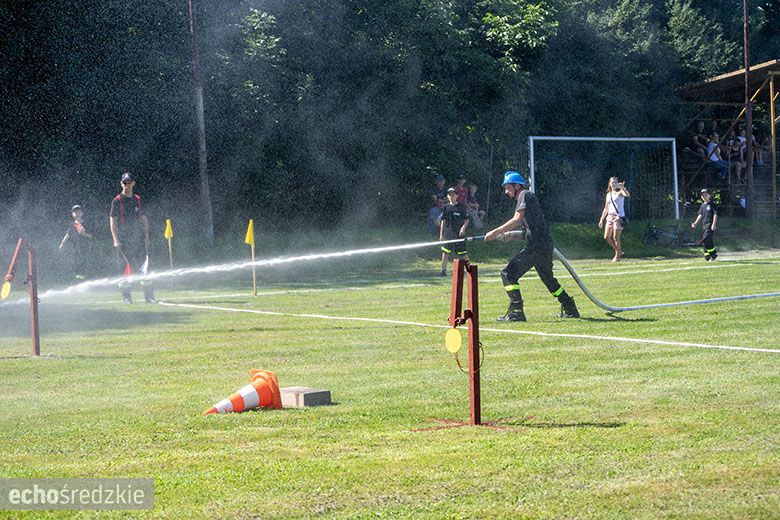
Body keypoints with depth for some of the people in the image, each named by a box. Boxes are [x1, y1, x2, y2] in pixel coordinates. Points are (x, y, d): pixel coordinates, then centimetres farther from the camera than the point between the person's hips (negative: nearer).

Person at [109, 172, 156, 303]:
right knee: (124, 267, -2)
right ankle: (126, 296, 3)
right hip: (123, 240, -3)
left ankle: (149, 295, 1)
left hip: (138, 238, 4)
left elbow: (144, 219, 15)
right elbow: (112, 221, -5)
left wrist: (146, 237, 7)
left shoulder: (138, 200, 12)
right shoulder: (117, 201, -1)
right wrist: (116, 240, -14)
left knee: (144, 267, 0)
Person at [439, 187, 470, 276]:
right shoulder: (446, 207, 9)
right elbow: (443, 221, 13)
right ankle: (443, 270, 1)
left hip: (459, 233, -2)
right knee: (445, 252, -2)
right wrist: (441, 234, 10)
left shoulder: (461, 206, 0)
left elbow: (467, 219, 2)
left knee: (463, 253, 1)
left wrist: (463, 227, -15)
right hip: (448, 233, 2)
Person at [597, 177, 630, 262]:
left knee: (616, 237, -8)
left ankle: (617, 256, 5)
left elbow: (627, 195, -27)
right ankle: (619, 251, 20)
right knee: (607, 237, 4)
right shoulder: (608, 194, 16)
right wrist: (602, 219, 18)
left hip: (618, 216, -7)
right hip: (610, 216, 7)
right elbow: (606, 208, 21)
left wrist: (622, 187, -31)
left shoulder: (620, 192, -2)